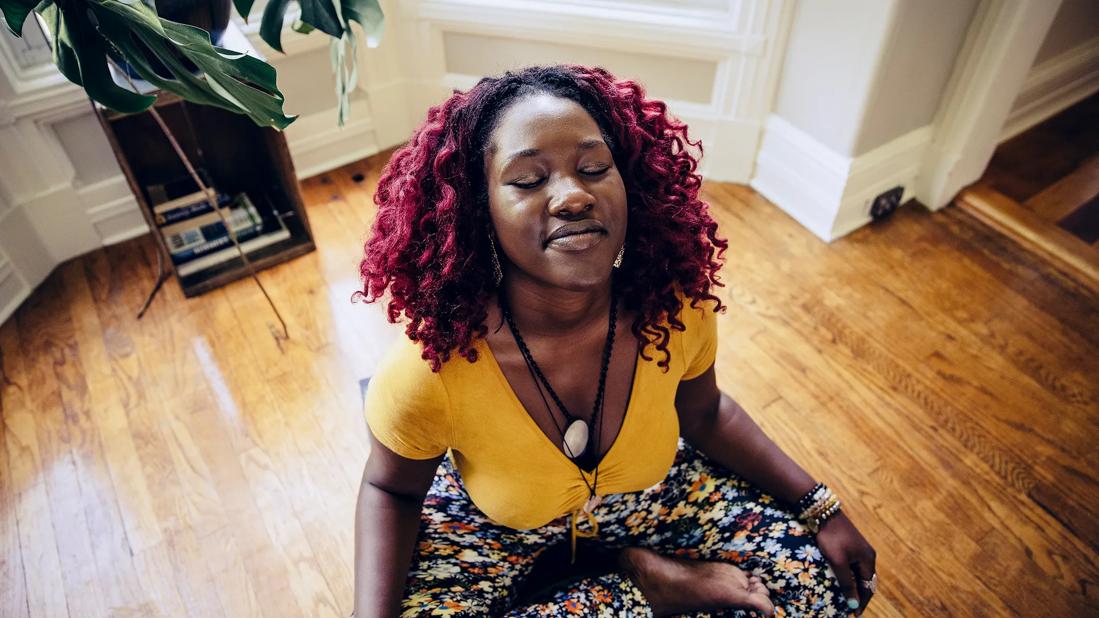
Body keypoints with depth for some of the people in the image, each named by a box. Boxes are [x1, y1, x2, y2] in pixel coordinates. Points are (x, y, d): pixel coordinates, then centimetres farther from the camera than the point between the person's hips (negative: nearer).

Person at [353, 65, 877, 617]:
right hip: (495, 523, 0)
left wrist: (822, 510, -3)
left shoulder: (676, 305, -24)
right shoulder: (429, 370, -35)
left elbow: (706, 415, -2)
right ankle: (639, 573, -7)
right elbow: (391, 489, -13)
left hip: (645, 494, 1)